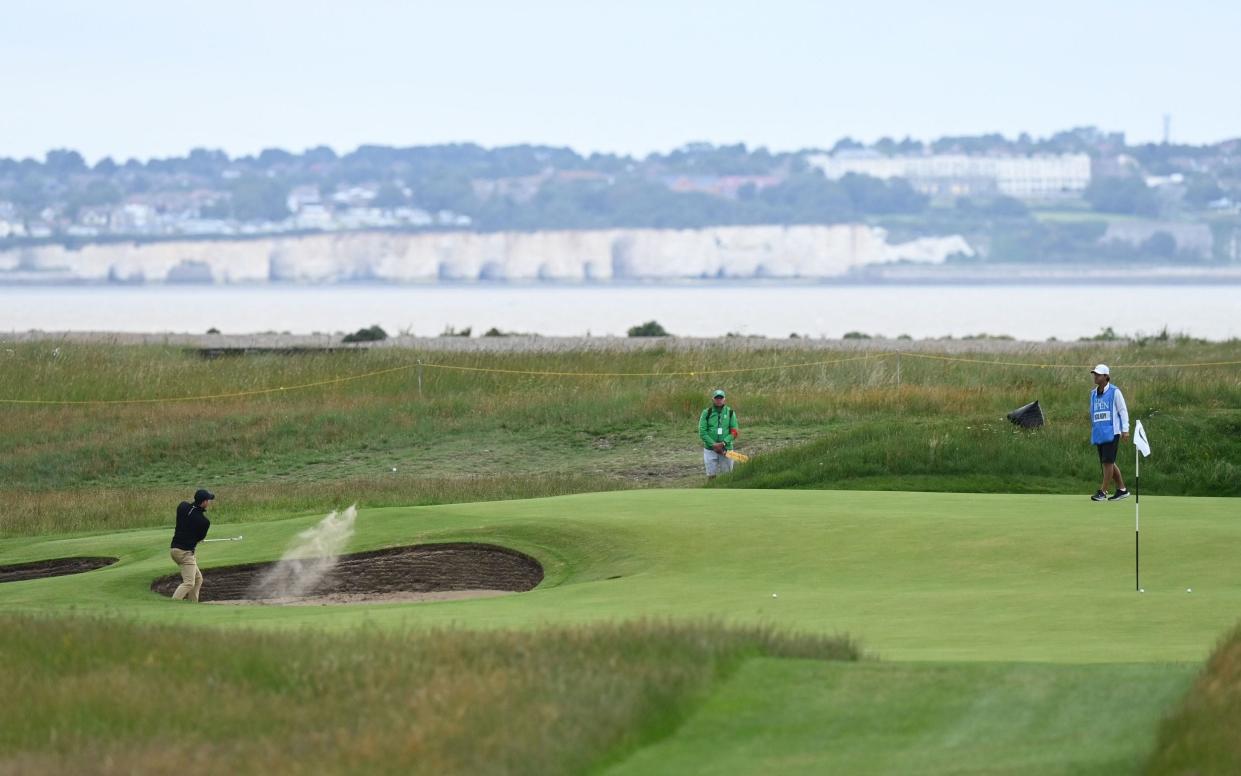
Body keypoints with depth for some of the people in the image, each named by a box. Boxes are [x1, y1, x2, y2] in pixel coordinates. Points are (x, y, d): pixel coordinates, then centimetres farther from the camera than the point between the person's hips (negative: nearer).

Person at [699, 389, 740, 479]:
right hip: (710, 449, -1)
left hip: (726, 449, 1)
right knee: (711, 476, 1)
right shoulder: (706, 413, 0)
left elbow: (734, 432, -2)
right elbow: (702, 433, -5)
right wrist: (713, 445, -16)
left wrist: (723, 443, -17)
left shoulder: (730, 413, 3)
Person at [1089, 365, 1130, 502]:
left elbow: (1123, 411, -4)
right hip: (1099, 433, 7)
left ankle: (1103, 491, -9)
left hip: (1111, 432, -7)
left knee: (1107, 461, -11)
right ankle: (1122, 489, 17)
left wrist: (1125, 429, -10)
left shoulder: (1115, 392, -4)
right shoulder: (1093, 394, 14)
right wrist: (1092, 430, 20)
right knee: (1107, 463, 8)